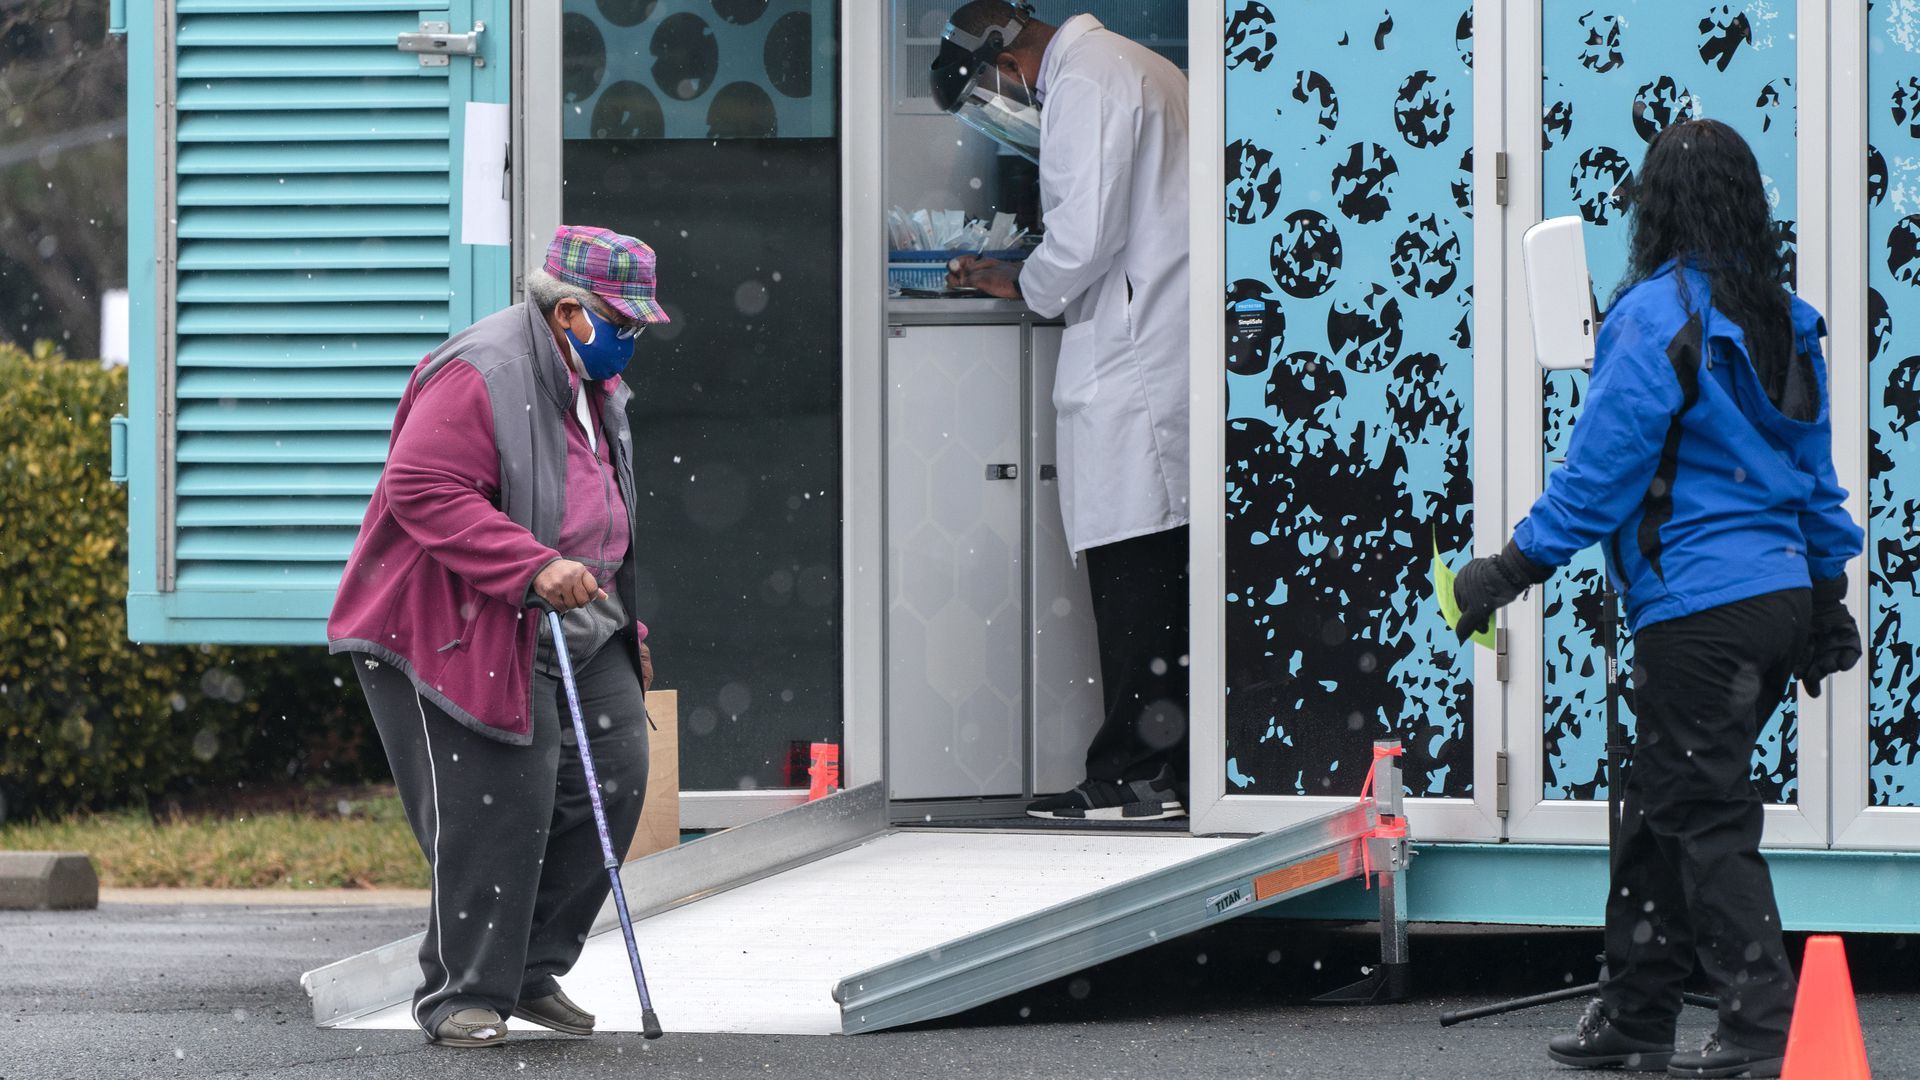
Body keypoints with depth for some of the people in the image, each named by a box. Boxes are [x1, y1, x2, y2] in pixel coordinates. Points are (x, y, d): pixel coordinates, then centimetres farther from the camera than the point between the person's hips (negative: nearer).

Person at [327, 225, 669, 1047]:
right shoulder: (479, 376, -18)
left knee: (616, 776, 2)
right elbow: (425, 493, -27)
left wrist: (622, 624, 24)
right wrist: (533, 568, -32)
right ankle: (462, 996, -2)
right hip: (469, 631, -9)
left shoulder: (596, 385, 14)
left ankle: (532, 970, 13)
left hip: (579, 631, 9)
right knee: (497, 803, -13)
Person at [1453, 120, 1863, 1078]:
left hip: (1698, 604, -8)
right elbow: (1816, 473, 17)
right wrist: (1828, 602, 24)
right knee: (1658, 808, 16)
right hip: (1780, 594, 8)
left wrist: (1512, 568, -7)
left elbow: (1602, 466, -14)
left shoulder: (1658, 314, -12)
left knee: (1706, 817, -2)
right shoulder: (1784, 322, 11)